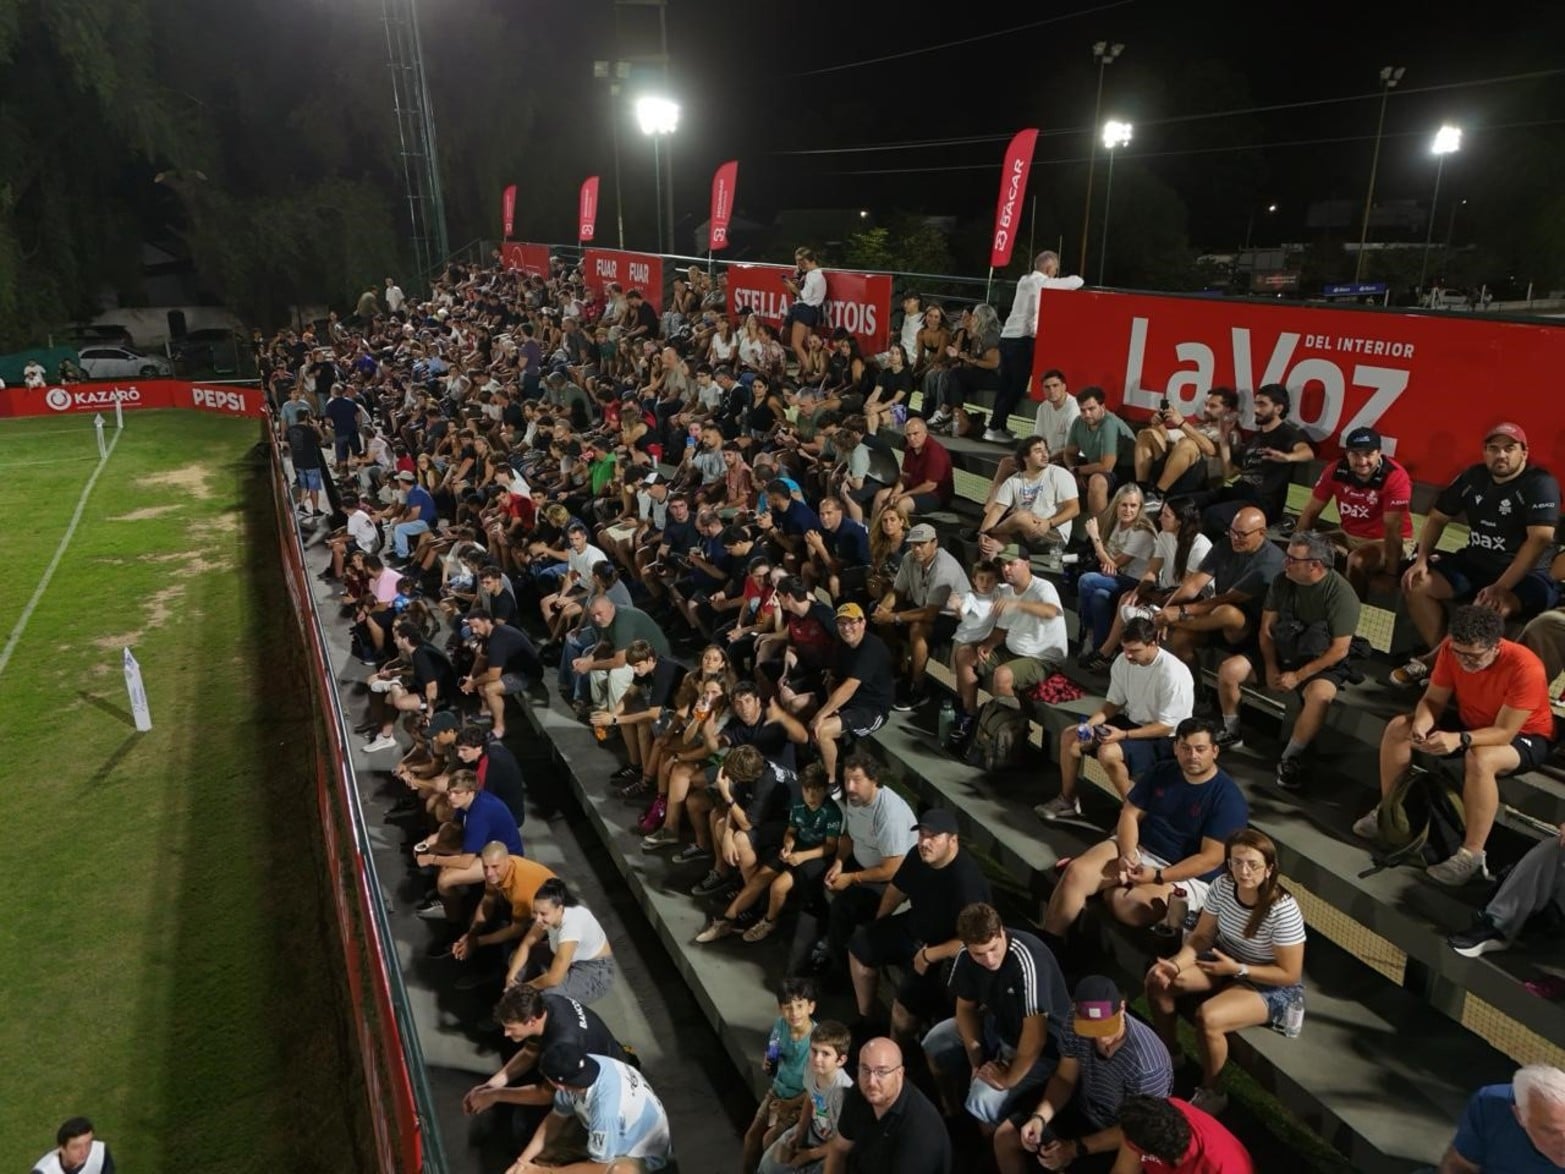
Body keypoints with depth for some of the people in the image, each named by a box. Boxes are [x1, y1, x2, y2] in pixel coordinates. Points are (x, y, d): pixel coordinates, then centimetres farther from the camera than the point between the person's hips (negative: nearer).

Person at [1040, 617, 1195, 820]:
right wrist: (1090, 723, -14)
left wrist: (1123, 735, -30)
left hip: (1164, 738, -8)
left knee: (1108, 753, -32)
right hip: (1132, 720, 8)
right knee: (1069, 736, -1)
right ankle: (1067, 800, 13)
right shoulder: (1123, 661, -7)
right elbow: (1113, 703, 4)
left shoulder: (1173, 674, -26)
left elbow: (1166, 727, -23)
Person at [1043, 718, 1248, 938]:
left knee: (1125, 902, -33)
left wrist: (1158, 877, -23)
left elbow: (1212, 857, -17)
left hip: (1189, 876, -5)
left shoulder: (1228, 798, -13)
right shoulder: (1160, 772, 5)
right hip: (1139, 849, 5)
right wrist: (1128, 854, -17)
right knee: (1076, 871, -21)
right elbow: (1130, 813, 4)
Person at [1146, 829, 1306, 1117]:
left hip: (1272, 985, -6)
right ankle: (1170, 1058, 14)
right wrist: (1176, 965, -22)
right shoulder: (1222, 886, -14)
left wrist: (1237, 969, -26)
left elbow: (1289, 974, -22)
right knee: (1158, 981, -10)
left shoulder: (1283, 910, -30)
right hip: (1228, 961, 6)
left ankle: (1210, 1093, 0)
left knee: (1207, 1018, -29)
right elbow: (1201, 937, -5)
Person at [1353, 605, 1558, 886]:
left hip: (1524, 736, -6)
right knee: (1397, 728, -11)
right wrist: (1420, 725, -33)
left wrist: (1458, 739, -48)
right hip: (1471, 723, 6)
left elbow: (1504, 732, -32)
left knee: (1480, 759, -39)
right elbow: (1433, 700, -11)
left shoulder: (1525, 668, -34)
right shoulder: (1452, 648, -18)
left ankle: (1472, 855, -29)